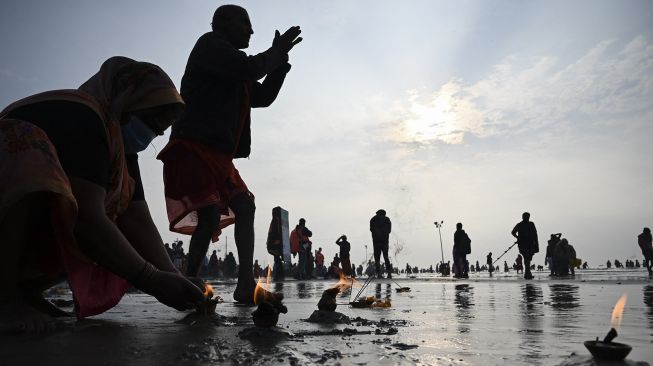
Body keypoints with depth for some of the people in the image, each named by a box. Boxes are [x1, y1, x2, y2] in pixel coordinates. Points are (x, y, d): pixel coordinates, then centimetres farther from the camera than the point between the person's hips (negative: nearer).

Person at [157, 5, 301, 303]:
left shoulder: (234, 71, 25)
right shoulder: (210, 44, 0)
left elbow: (264, 96, 27)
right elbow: (248, 68, -16)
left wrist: (280, 58, 21)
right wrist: (274, 54, 3)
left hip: (218, 154, 10)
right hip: (192, 148, -10)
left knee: (245, 207, 4)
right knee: (210, 214, -21)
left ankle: (246, 285, 5)